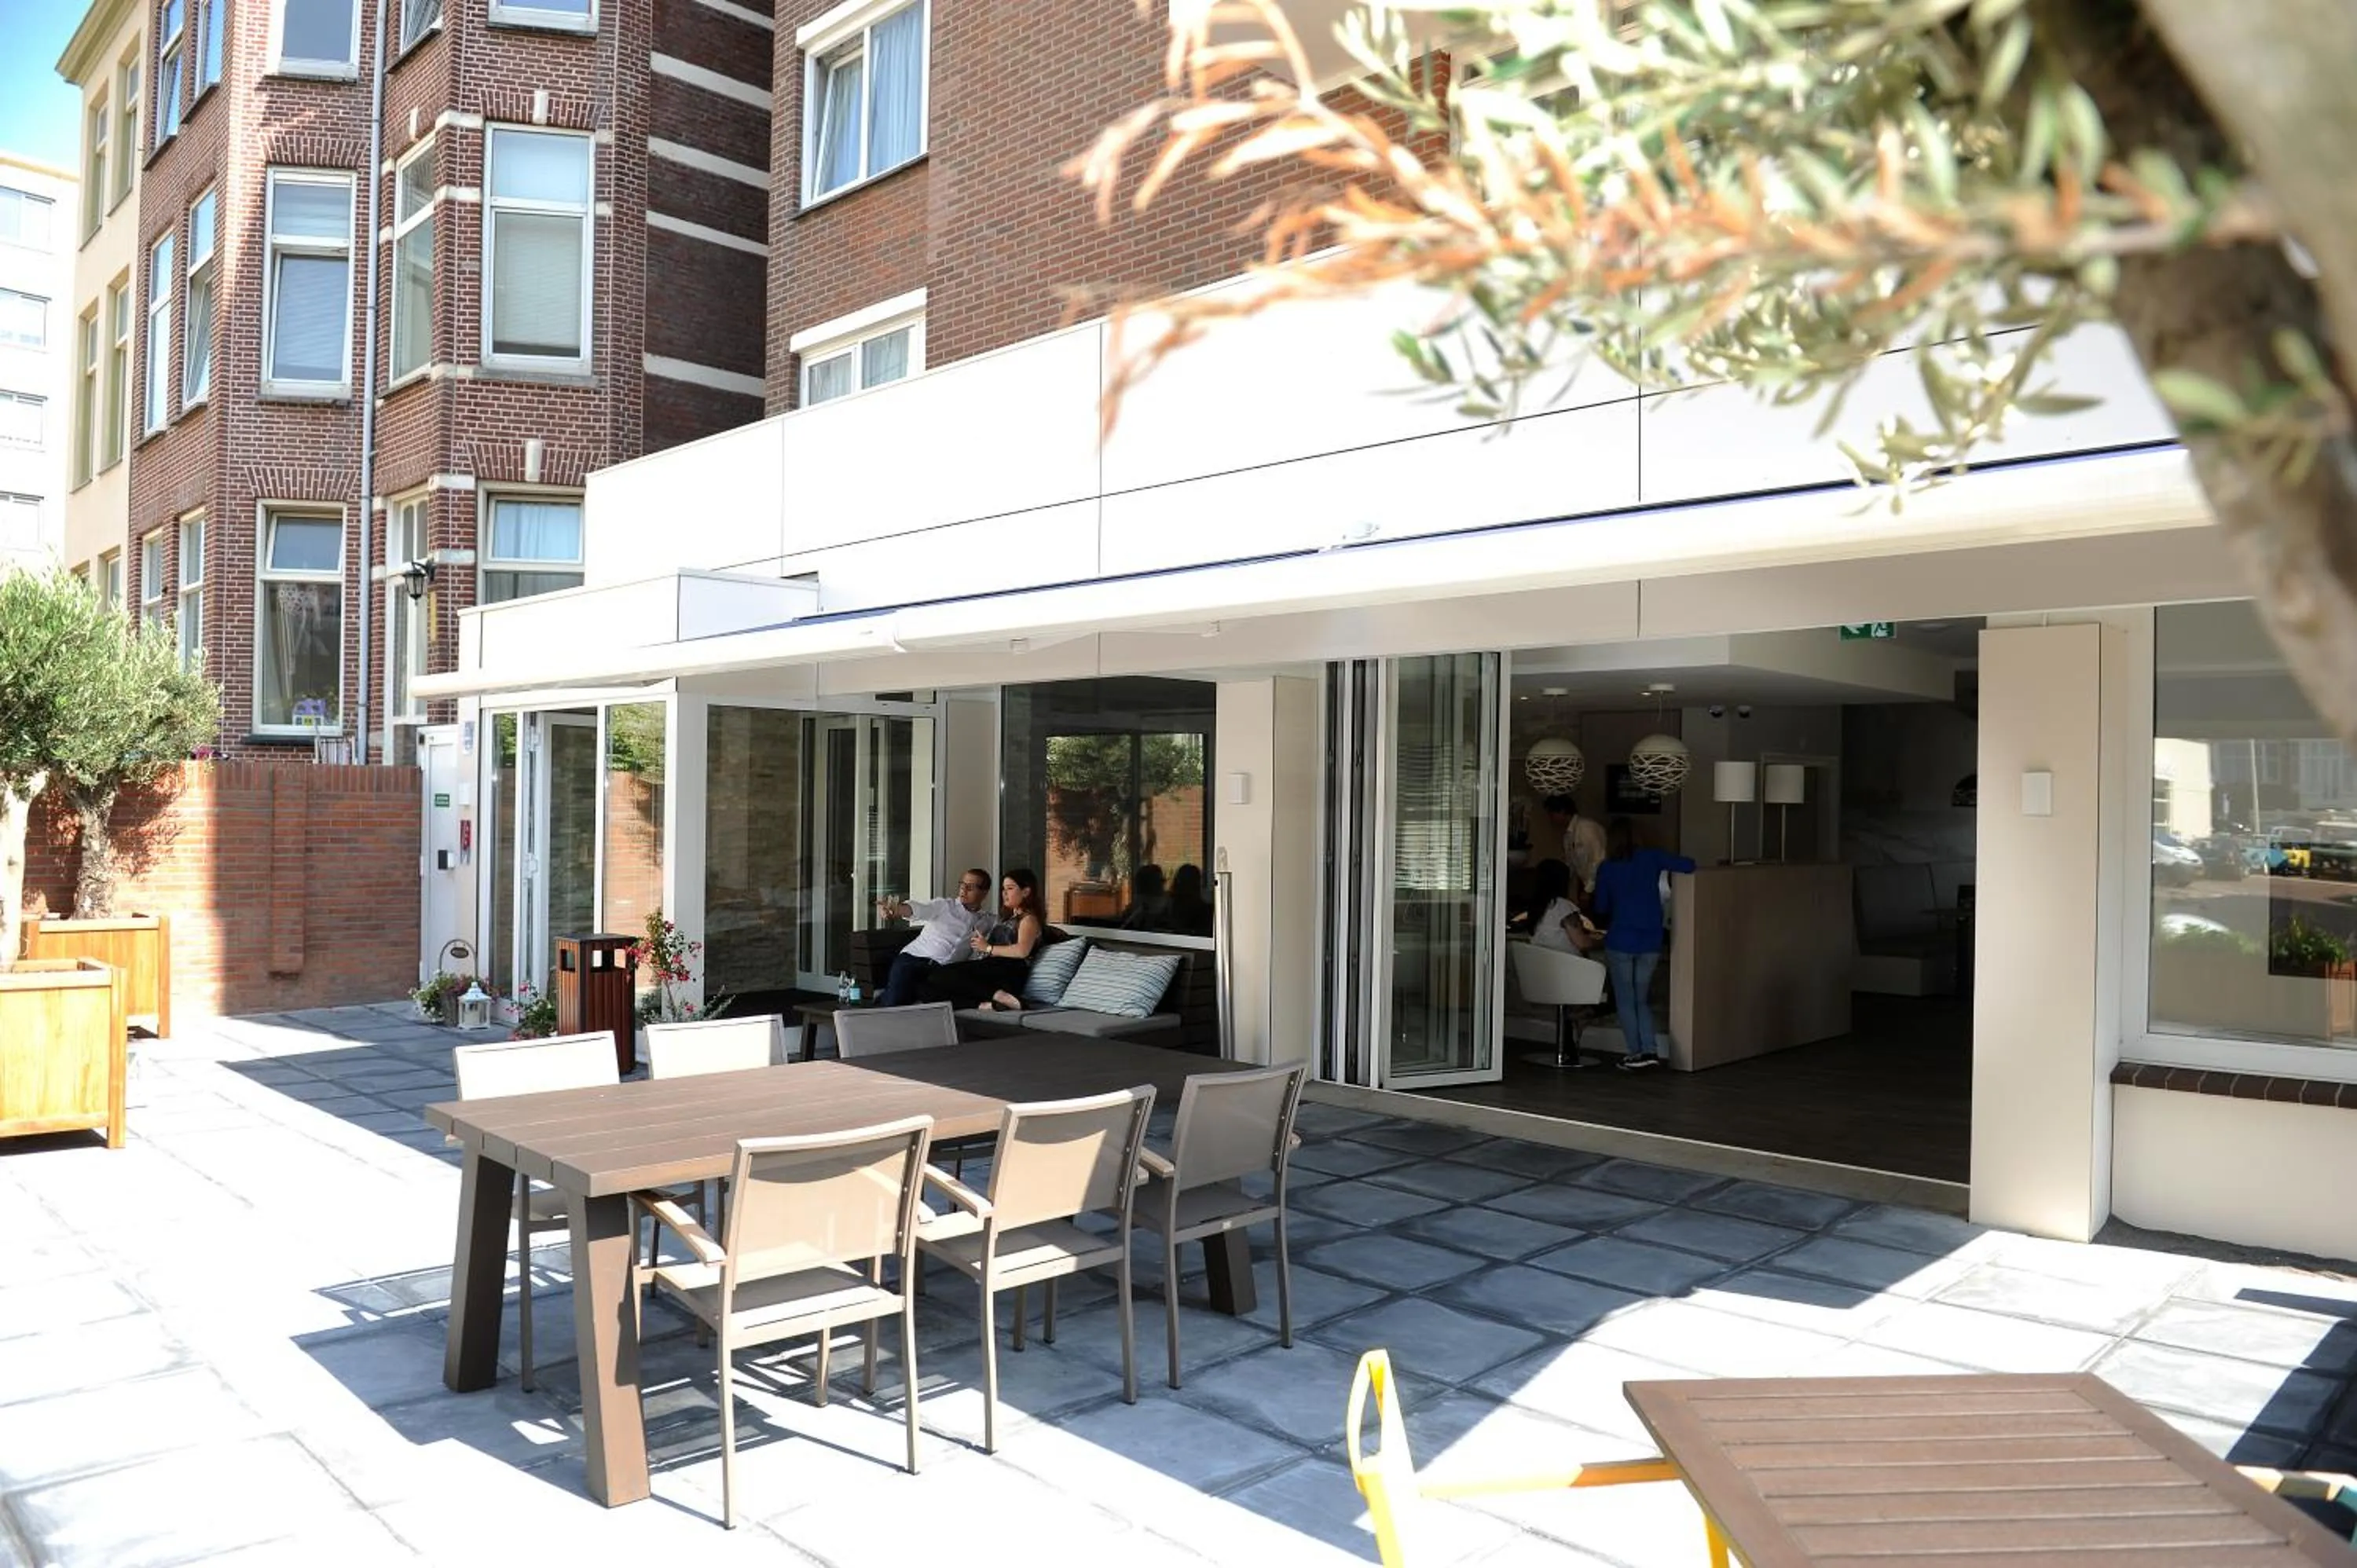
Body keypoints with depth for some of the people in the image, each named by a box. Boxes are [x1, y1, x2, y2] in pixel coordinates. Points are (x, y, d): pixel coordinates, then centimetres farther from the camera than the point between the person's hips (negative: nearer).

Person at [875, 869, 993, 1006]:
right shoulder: (943, 905, 9)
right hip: (914, 957, -2)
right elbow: (917, 909, -9)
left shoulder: (984, 924, 19)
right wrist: (896, 909, -31)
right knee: (894, 1003, -26)